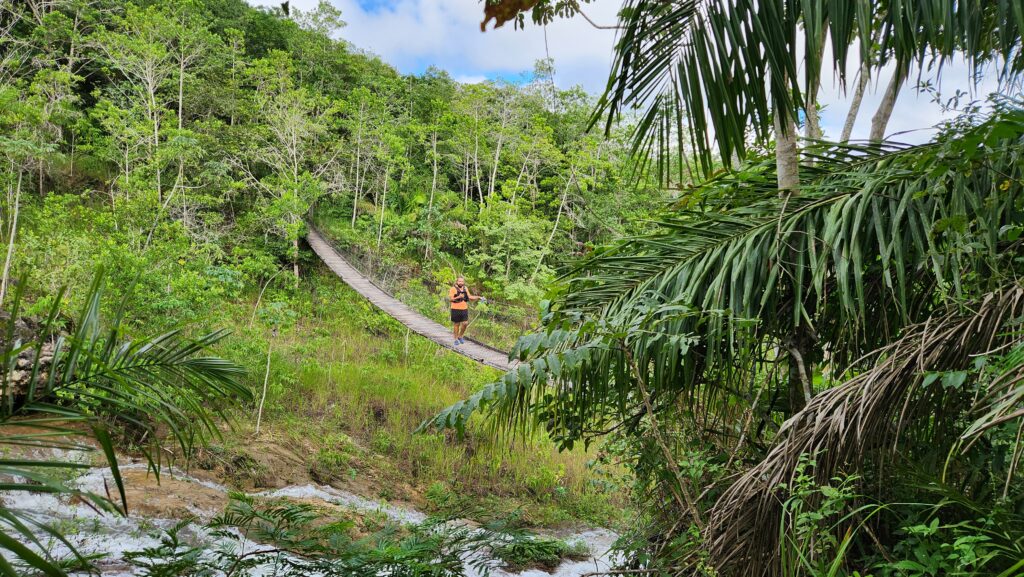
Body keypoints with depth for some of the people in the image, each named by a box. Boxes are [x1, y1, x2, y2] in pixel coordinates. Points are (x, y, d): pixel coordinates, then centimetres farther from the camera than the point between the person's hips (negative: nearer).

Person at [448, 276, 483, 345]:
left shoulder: (465, 288, 10)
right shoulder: (453, 289, -8)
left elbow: (469, 297, 18)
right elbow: (450, 299, -14)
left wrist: (479, 297, 12)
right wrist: (458, 297, -26)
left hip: (464, 309, 4)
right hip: (456, 309, -4)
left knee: (465, 323, -3)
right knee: (456, 324, 4)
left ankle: (460, 336, 19)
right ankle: (456, 339, 18)